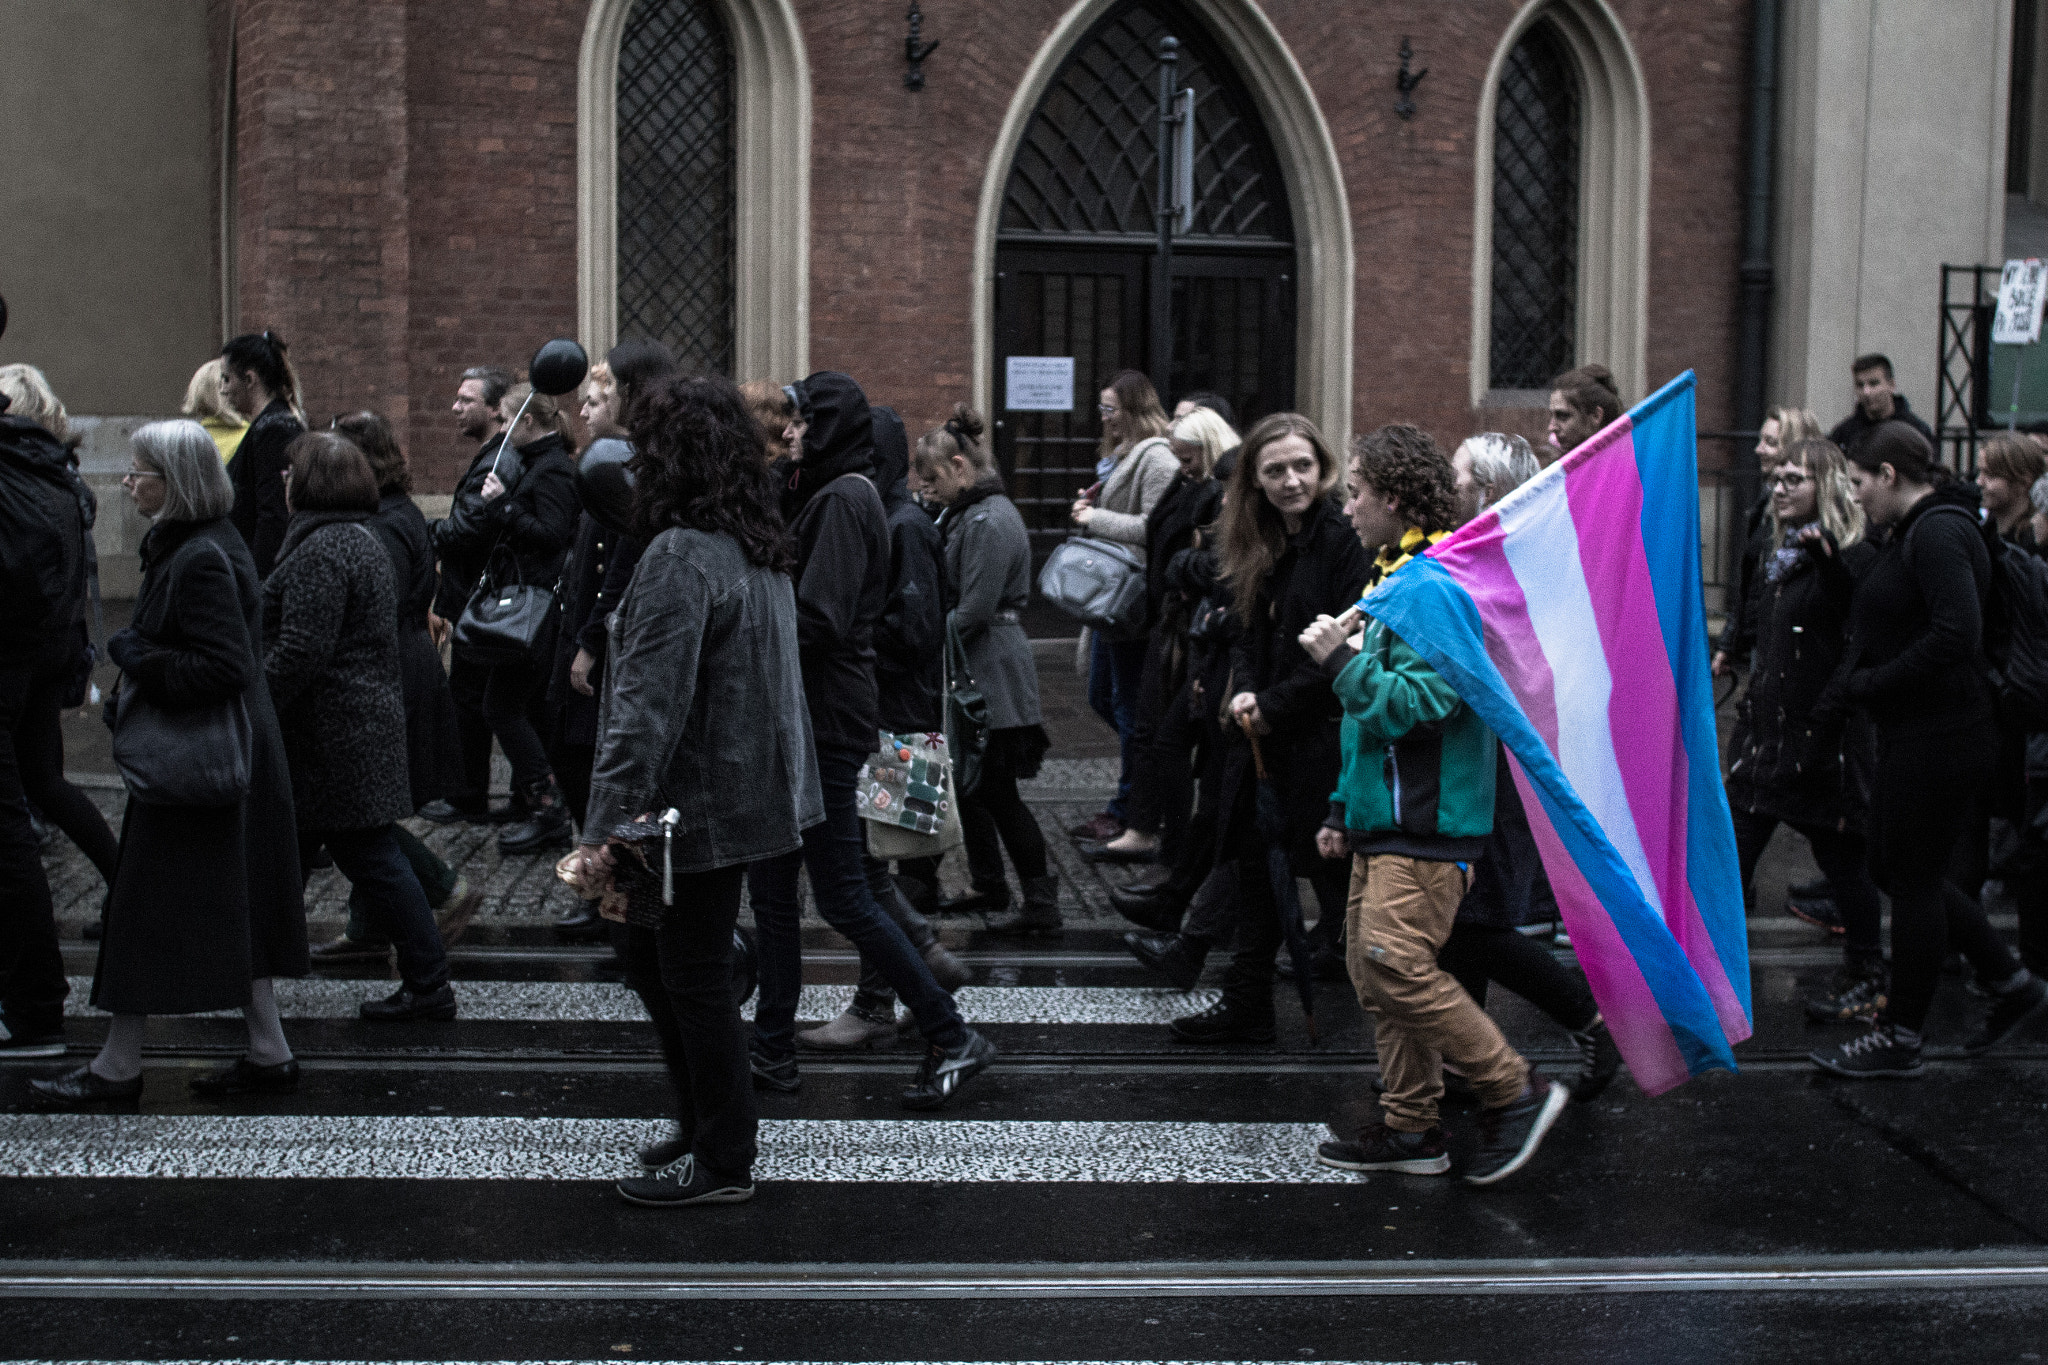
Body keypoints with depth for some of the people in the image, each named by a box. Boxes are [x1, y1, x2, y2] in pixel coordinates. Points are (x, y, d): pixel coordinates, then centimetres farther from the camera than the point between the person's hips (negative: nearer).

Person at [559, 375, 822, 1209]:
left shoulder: (680, 558, -20)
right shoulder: (761, 552, 10)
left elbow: (648, 704, -25)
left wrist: (605, 824, -23)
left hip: (700, 806, -10)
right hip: (747, 792, 10)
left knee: (694, 980, 3)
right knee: (649, 957, 21)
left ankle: (723, 1162, 15)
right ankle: (704, 1126, 31)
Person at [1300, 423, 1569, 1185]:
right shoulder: (1390, 578, 18)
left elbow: (1416, 704, -24)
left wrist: (1342, 660, -13)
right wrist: (1344, 808, 22)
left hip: (1427, 823, -10)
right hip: (1384, 817, 10)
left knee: (1399, 964, -16)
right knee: (1371, 969, 10)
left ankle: (1516, 1093, -3)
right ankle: (1412, 1129, 17)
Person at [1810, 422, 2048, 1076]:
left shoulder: (1938, 532, -18)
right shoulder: (1913, 532, 14)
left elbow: (1956, 634, -28)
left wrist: (1864, 685, -23)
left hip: (1939, 741, -10)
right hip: (1912, 734, 10)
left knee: (1913, 879, 0)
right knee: (1900, 870, 16)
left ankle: (1899, 1038, 12)